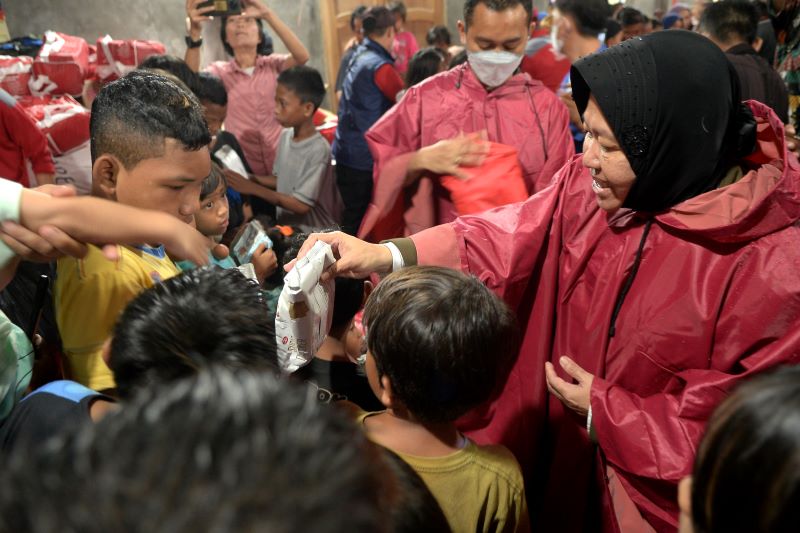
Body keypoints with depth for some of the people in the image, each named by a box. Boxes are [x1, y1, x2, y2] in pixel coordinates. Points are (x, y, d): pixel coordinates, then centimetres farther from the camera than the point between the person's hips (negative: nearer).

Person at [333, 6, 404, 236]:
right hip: (365, 158, -8)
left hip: (348, 154, 8)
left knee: (353, 215, 16)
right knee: (362, 220, 0)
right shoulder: (379, 66, -17)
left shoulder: (358, 57, 11)